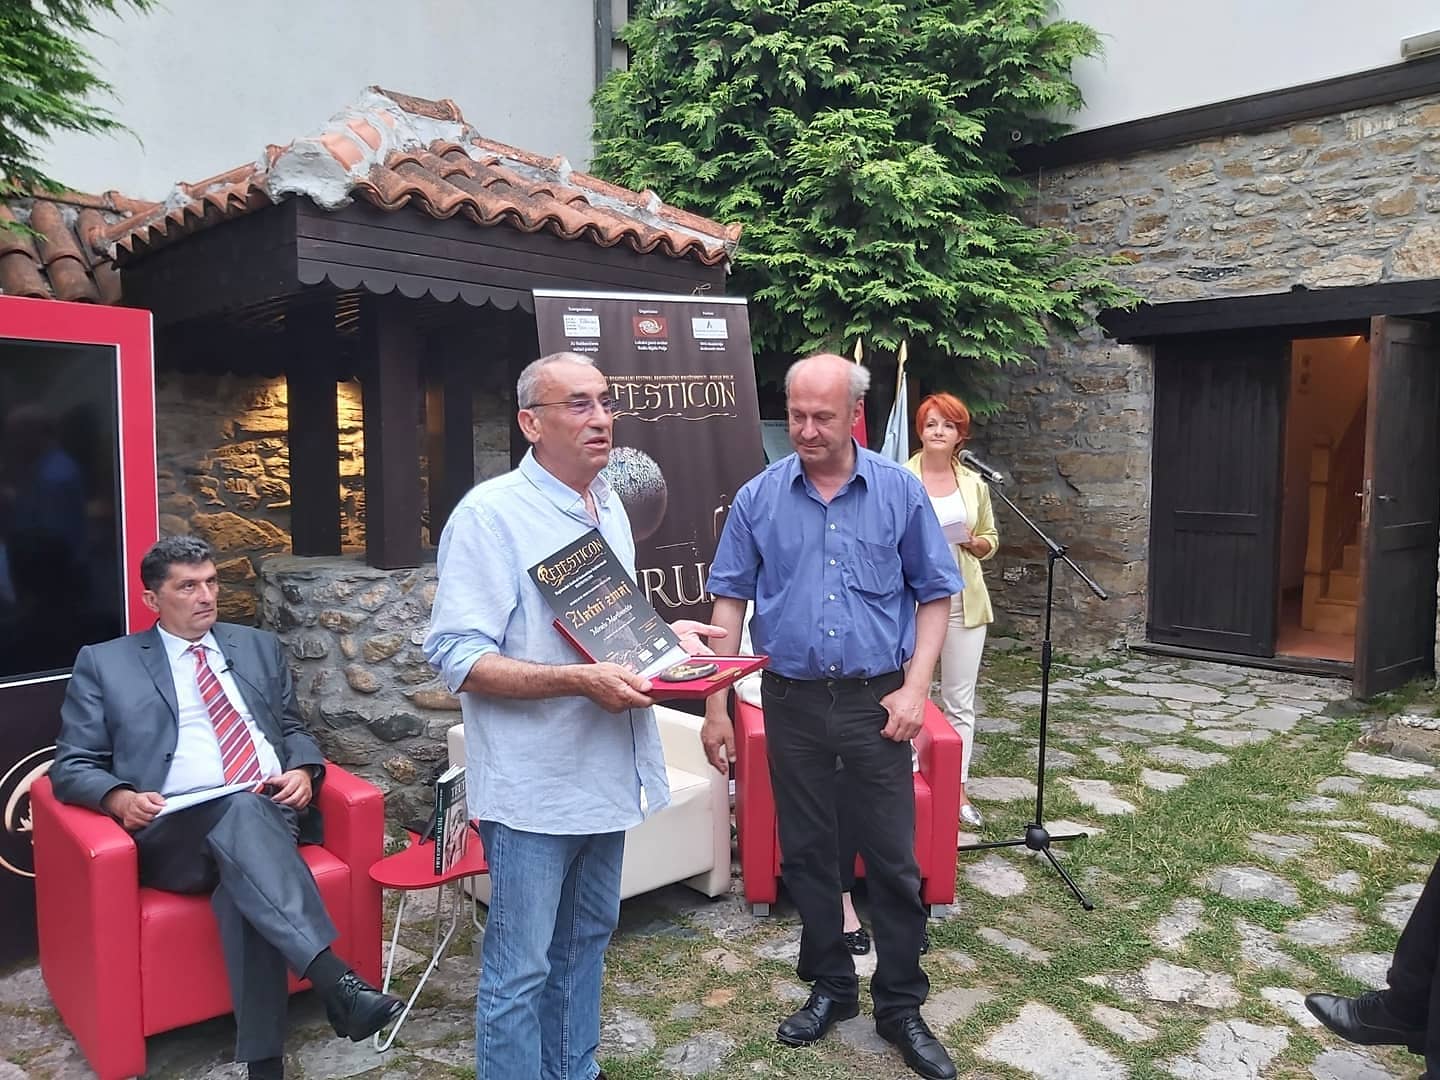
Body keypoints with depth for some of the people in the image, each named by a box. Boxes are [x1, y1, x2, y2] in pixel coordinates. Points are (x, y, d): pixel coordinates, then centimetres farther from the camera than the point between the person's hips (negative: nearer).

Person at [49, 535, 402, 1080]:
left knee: (243, 885, -34)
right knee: (242, 811, -37)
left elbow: (292, 729, 23)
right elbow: (72, 767, 10)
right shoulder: (104, 663, 13)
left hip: (269, 815, 2)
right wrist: (121, 799, -13)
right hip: (173, 832, -2)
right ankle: (335, 979, -47)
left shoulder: (259, 647, 21)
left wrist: (303, 770, -2)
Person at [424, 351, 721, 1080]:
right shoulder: (489, 513, -15)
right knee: (520, 969, 5)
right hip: (534, 783, -7)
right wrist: (580, 680, -27)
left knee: (585, 942, 21)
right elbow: (455, 657, -20)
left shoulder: (609, 507, 9)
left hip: (604, 769, 8)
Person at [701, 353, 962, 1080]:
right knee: (805, 851, 13)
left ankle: (901, 1006, 24)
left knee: (893, 857, 6)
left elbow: (934, 595, 2)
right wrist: (714, 705, -1)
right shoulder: (758, 498, -1)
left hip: (876, 699, -1)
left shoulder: (900, 492, -3)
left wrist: (915, 688, -8)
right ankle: (829, 986, 33)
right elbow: (729, 602, 2)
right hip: (791, 700, 2)